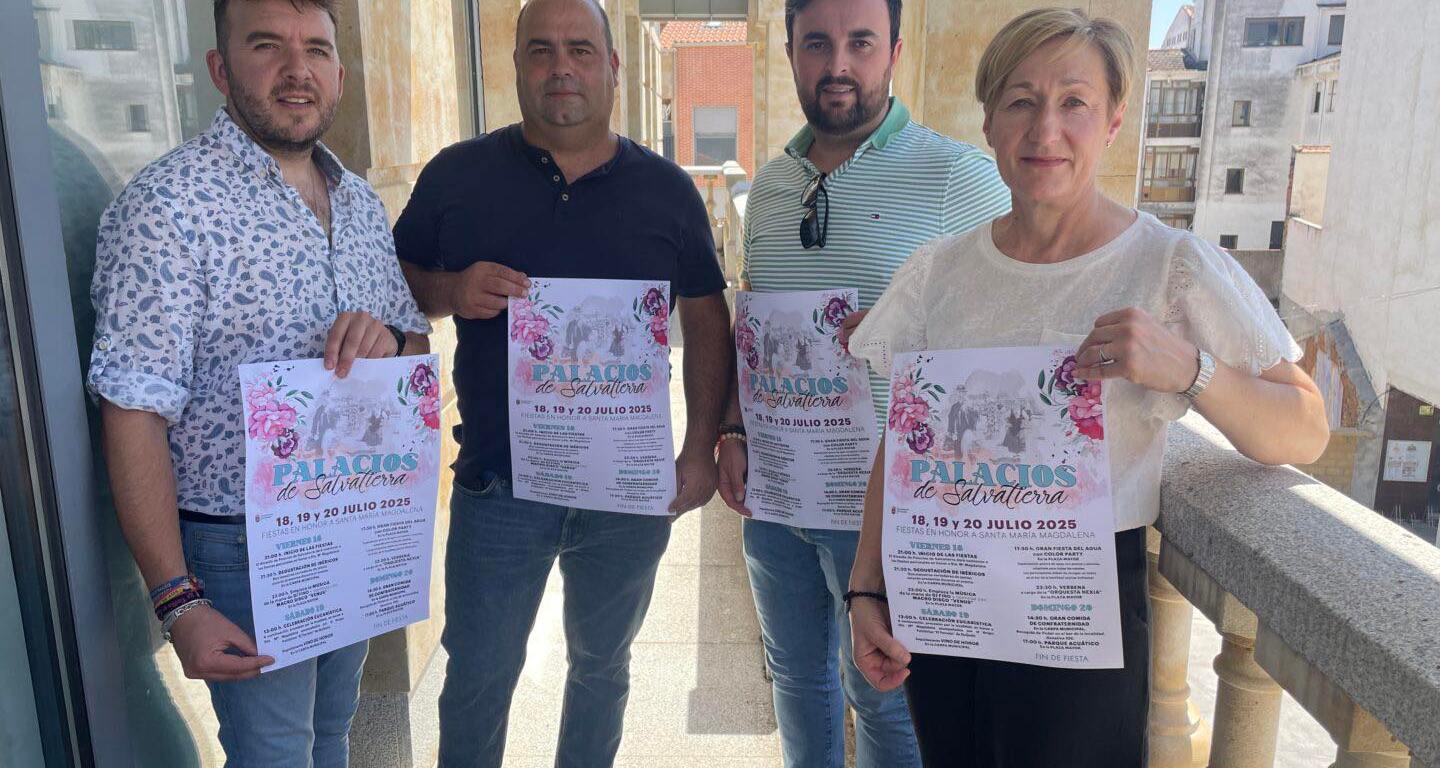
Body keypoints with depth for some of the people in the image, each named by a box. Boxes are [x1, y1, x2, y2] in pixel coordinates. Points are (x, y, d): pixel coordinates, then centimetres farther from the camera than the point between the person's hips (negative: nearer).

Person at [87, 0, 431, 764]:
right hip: (242, 550, -6)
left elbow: (419, 345, 12)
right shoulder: (168, 206, -17)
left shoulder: (361, 202, 5)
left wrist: (389, 340, -13)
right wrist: (178, 603, -22)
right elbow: (135, 419, -19)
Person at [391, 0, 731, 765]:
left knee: (602, 665, 21)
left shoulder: (667, 189, 1)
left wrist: (700, 451, -2)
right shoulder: (457, 175, -2)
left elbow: (706, 321, 5)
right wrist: (451, 292, -17)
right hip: (497, 487, -1)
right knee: (476, 680, 12)